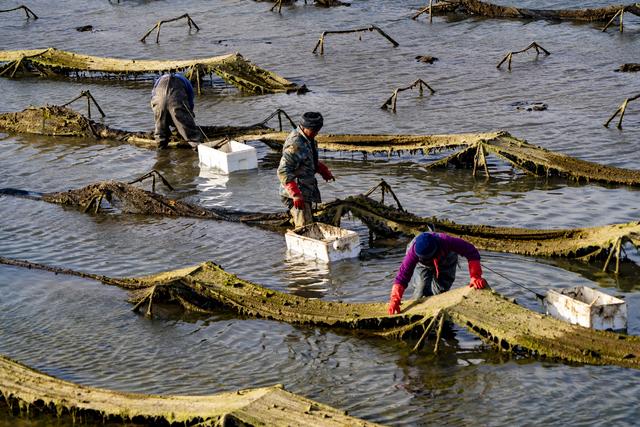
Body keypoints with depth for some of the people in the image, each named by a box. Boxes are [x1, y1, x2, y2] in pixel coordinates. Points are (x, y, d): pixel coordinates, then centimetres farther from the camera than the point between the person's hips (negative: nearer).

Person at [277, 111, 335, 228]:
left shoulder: (309, 138, 8)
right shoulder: (295, 144, -24)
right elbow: (283, 172, -28)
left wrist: (324, 170, 12)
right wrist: (296, 195, -33)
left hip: (305, 191, 10)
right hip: (295, 193, -10)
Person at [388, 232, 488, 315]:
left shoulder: (446, 241, -46)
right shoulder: (413, 251, -43)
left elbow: (471, 252, -41)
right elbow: (402, 275, -41)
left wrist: (475, 277, -49)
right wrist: (395, 300, -48)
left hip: (446, 262, 0)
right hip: (423, 266, 0)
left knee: (440, 290, -7)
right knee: (423, 291, -12)